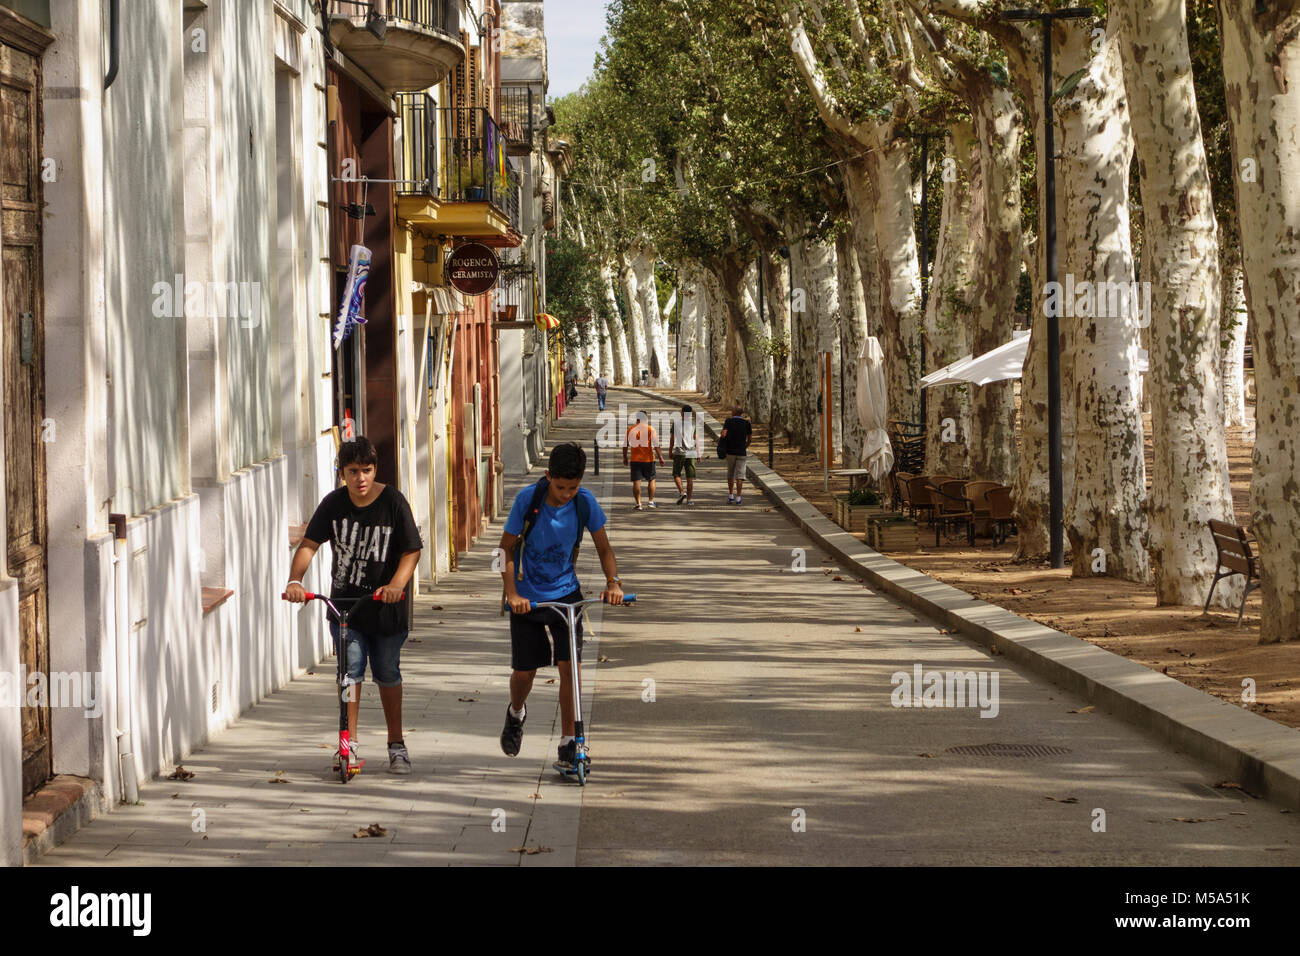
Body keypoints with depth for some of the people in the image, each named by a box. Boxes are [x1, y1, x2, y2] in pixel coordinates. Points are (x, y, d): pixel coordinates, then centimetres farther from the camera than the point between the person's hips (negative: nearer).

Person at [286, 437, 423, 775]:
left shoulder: (393, 502, -9)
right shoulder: (333, 503, -3)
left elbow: (411, 551, -9)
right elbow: (309, 544, -3)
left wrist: (396, 585, -26)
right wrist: (295, 581, -20)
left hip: (386, 607, -1)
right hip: (344, 602, 1)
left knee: (387, 673, 8)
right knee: (350, 671, -6)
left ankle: (396, 744, 22)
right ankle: (350, 745, 4)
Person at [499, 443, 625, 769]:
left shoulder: (585, 501, -12)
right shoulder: (528, 499, -18)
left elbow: (603, 548, -2)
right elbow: (507, 548, -10)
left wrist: (613, 582, -20)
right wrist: (511, 593, -23)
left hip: (566, 593, 1)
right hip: (527, 597, -1)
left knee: (569, 666, -10)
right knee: (524, 670, 4)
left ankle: (568, 744, -1)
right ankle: (516, 713, 39)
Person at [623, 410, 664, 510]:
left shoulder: (630, 429, 3)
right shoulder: (650, 429, -5)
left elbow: (625, 445, 8)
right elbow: (656, 445, -7)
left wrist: (625, 457, 18)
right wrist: (660, 457, -2)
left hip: (635, 459, 1)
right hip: (648, 459, -1)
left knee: (636, 482, 2)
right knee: (651, 480, 14)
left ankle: (638, 503, -3)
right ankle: (651, 501, 12)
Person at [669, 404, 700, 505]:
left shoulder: (675, 423, 0)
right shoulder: (693, 423, 1)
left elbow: (672, 439, 3)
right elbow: (696, 439, -2)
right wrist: (698, 453, 2)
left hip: (679, 452, -1)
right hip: (691, 452, 1)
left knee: (676, 474, 12)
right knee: (690, 477, 5)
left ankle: (681, 492, -9)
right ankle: (689, 499, 4)